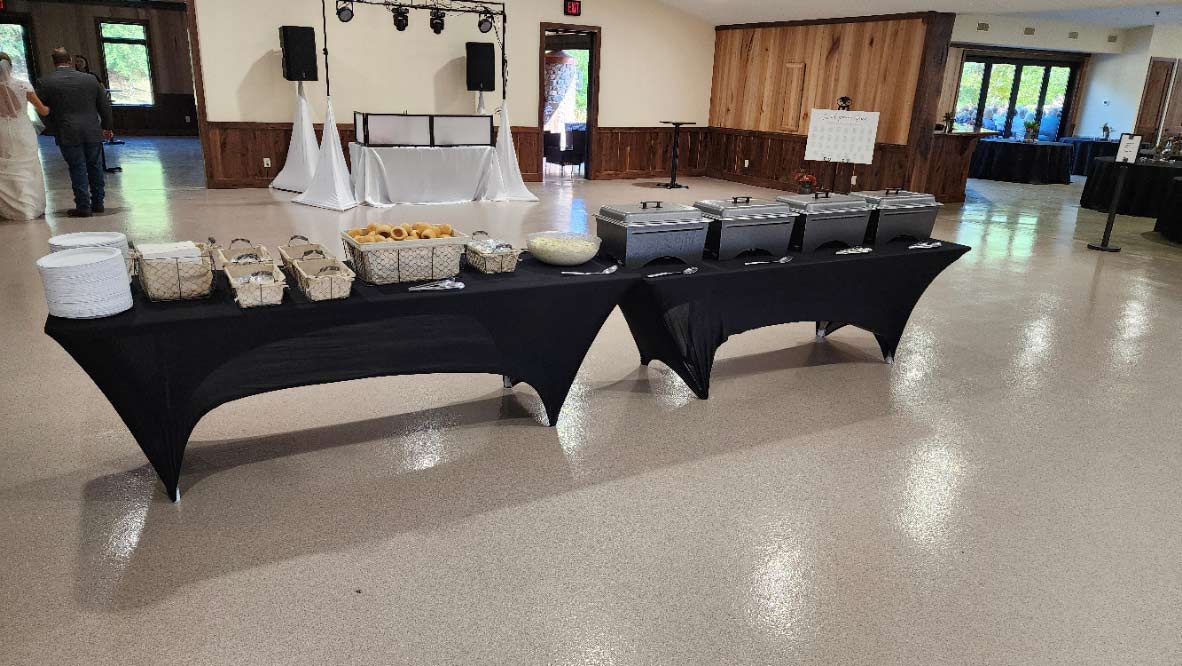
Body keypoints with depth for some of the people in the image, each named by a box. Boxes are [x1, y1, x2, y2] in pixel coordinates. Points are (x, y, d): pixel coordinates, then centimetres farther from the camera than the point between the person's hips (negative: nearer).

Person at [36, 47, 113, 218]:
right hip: (93, 133, 3)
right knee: (95, 167, 12)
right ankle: (98, 203, 19)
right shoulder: (90, 79, 4)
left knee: (78, 170, 1)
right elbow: (105, 105, 9)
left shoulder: (46, 83, -3)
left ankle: (83, 207, 3)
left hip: (68, 135, -2)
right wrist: (107, 127, 19)